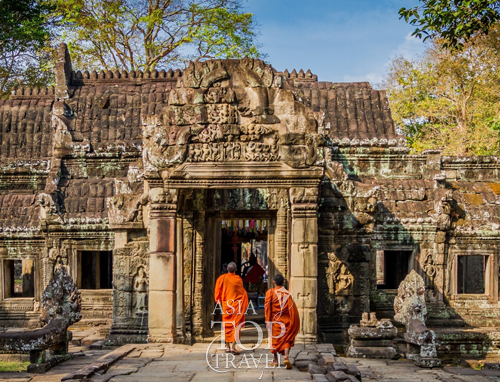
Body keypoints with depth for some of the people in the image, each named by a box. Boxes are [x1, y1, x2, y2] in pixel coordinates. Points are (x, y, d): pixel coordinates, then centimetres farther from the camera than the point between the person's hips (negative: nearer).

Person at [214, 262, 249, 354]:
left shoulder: (222, 278, -4)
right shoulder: (238, 279, -6)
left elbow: (217, 291, -1)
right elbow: (243, 292, 3)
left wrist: (218, 301, 12)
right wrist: (244, 306, 15)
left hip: (226, 305, 2)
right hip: (236, 305, -2)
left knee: (227, 326, 11)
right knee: (235, 326, -2)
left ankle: (228, 346, 17)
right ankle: (233, 346, -13)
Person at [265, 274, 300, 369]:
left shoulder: (270, 292, -5)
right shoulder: (288, 293, -1)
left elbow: (267, 307, -9)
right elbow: (293, 309, -2)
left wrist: (267, 321, -6)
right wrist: (294, 324, 6)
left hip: (275, 321, 0)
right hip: (286, 321, 0)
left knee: (275, 340, 13)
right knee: (287, 340, 7)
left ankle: (275, 360, 19)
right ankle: (286, 357, -15)